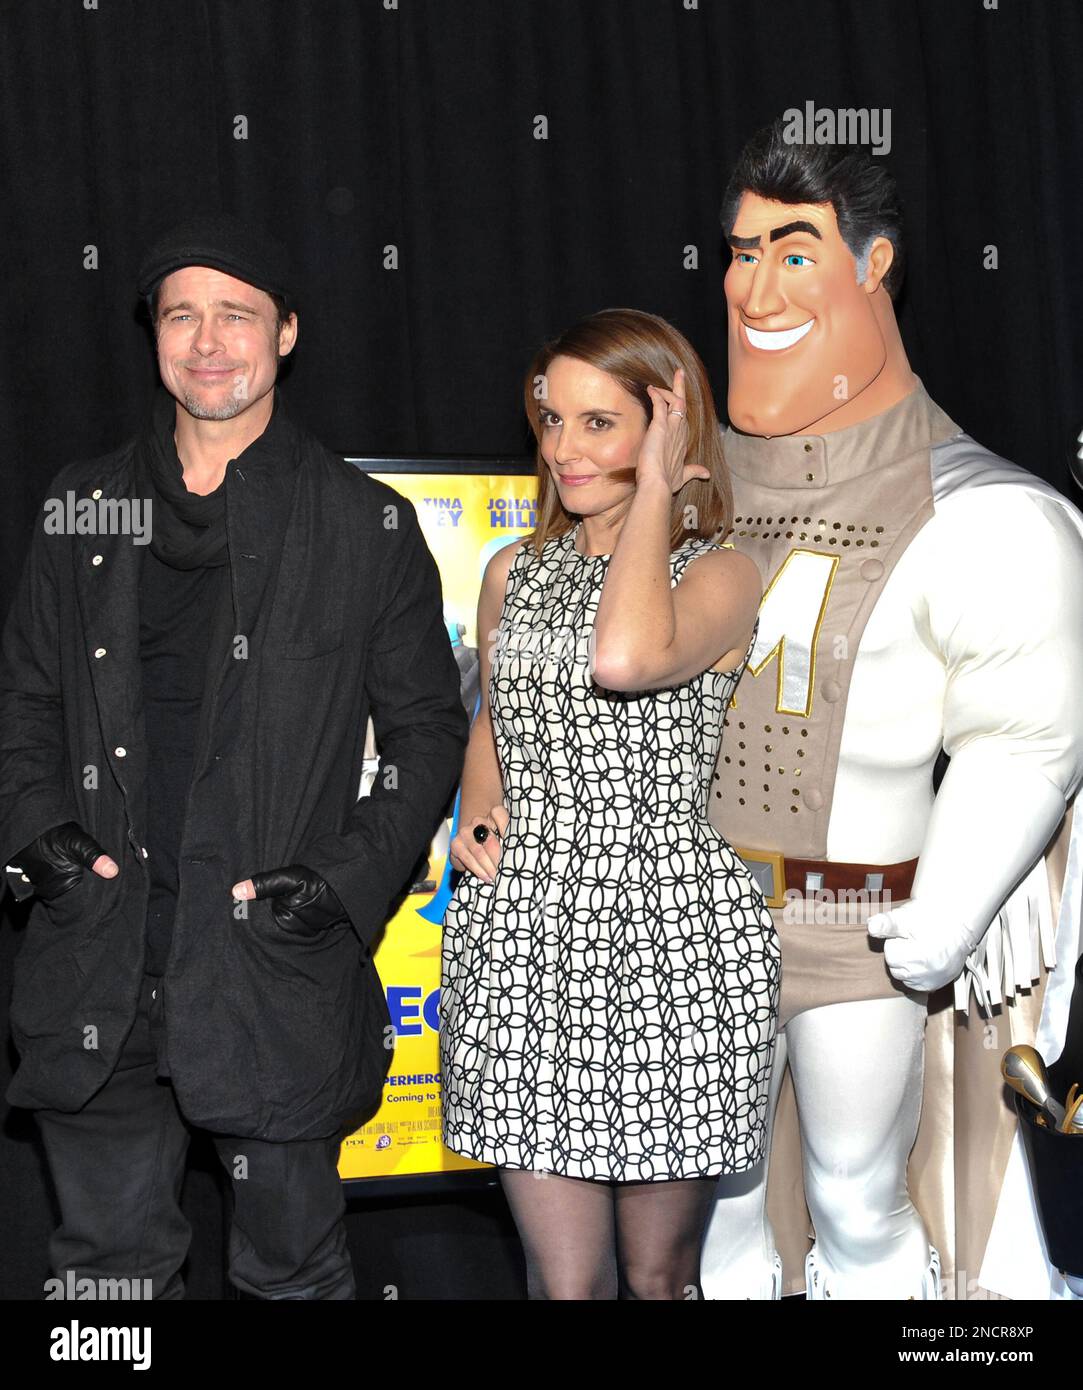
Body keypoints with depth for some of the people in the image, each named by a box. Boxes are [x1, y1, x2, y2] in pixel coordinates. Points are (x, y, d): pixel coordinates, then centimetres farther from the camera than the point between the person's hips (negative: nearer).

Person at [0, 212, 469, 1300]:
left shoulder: (366, 527, 0)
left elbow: (426, 730, 2)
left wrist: (349, 879, -10)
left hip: (275, 968, -3)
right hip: (97, 978, 3)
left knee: (291, 1269, 12)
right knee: (108, 1262, 16)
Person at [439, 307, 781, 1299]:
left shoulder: (721, 577, -5)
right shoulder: (513, 573, 11)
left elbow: (627, 659, -27)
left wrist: (655, 487, -14)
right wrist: (477, 806, 7)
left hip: (670, 935, -3)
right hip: (521, 935, 4)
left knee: (658, 1274, 11)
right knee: (564, 1278, 5)